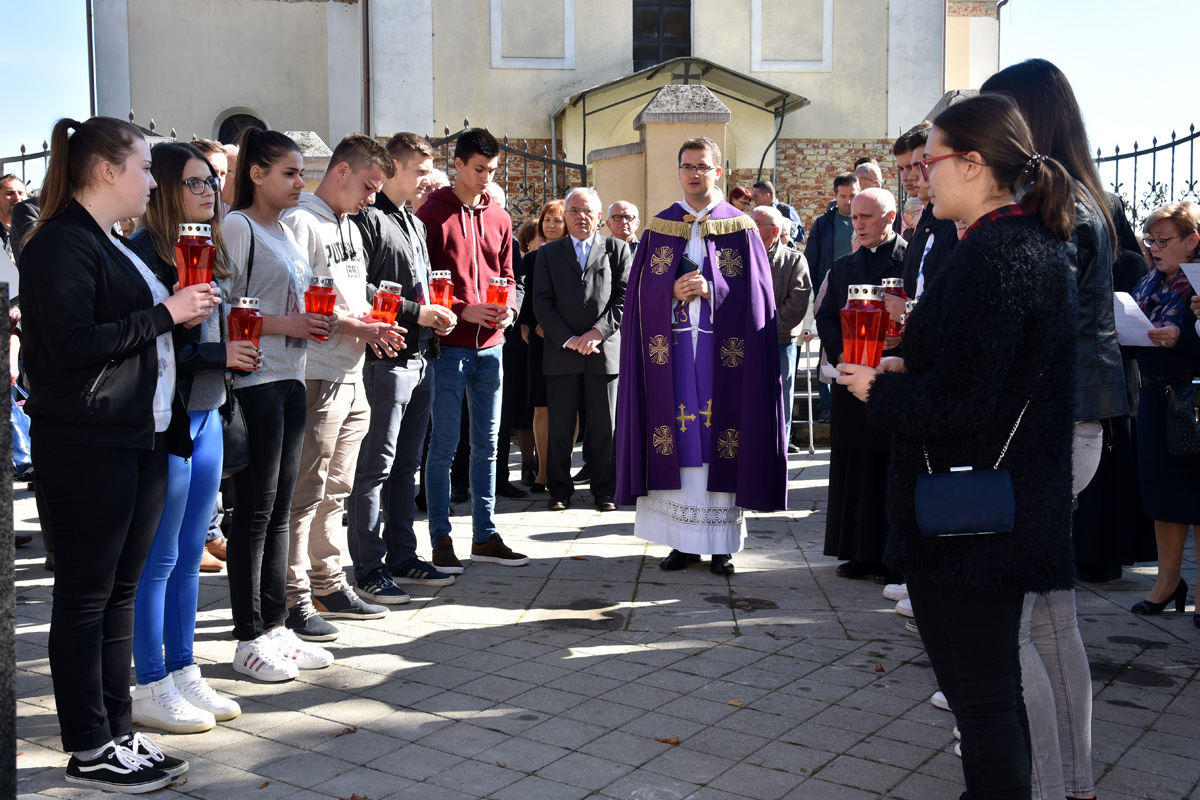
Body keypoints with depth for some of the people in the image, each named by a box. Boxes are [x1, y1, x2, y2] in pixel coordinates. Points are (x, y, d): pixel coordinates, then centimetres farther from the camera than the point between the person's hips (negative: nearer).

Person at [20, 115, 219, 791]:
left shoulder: (114, 245, 20)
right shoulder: (61, 244, -11)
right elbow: (73, 342, -20)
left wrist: (188, 307, 10)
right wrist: (165, 313, -15)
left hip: (141, 438, 10)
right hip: (89, 445, -9)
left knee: (121, 590, 13)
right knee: (86, 594, 0)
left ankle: (119, 733, 22)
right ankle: (90, 750, 10)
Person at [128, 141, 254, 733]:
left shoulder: (209, 250, 14)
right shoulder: (145, 251, -13)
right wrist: (217, 354, -18)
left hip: (206, 415, 8)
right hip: (164, 418, -8)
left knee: (189, 554, 14)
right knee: (158, 559, 2)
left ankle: (183, 673, 25)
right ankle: (151, 689, 14)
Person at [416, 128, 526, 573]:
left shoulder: (499, 218, 14)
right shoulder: (431, 213, -3)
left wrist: (509, 308, -2)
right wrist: (463, 311, -17)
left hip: (490, 344, 6)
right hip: (448, 344, -5)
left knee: (487, 444, 10)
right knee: (444, 446, -1)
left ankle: (485, 535, 19)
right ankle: (441, 540, 7)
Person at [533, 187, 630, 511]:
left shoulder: (617, 249, 10)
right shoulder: (548, 253, 13)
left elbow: (624, 296, 1)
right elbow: (541, 302, 3)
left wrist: (598, 332, -11)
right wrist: (567, 339, -9)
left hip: (605, 350, -1)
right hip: (561, 352, 1)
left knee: (604, 427, 3)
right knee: (560, 428, 4)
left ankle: (604, 491, 13)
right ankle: (560, 490, 14)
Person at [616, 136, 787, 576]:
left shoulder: (740, 228, 7)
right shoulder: (659, 227, 12)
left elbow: (754, 292, -1)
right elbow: (641, 289, 5)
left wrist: (710, 289, -16)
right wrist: (674, 291, -13)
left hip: (723, 349, -1)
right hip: (670, 346, 2)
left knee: (721, 436, -1)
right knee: (677, 439, 1)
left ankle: (721, 542, 6)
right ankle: (683, 540, 8)